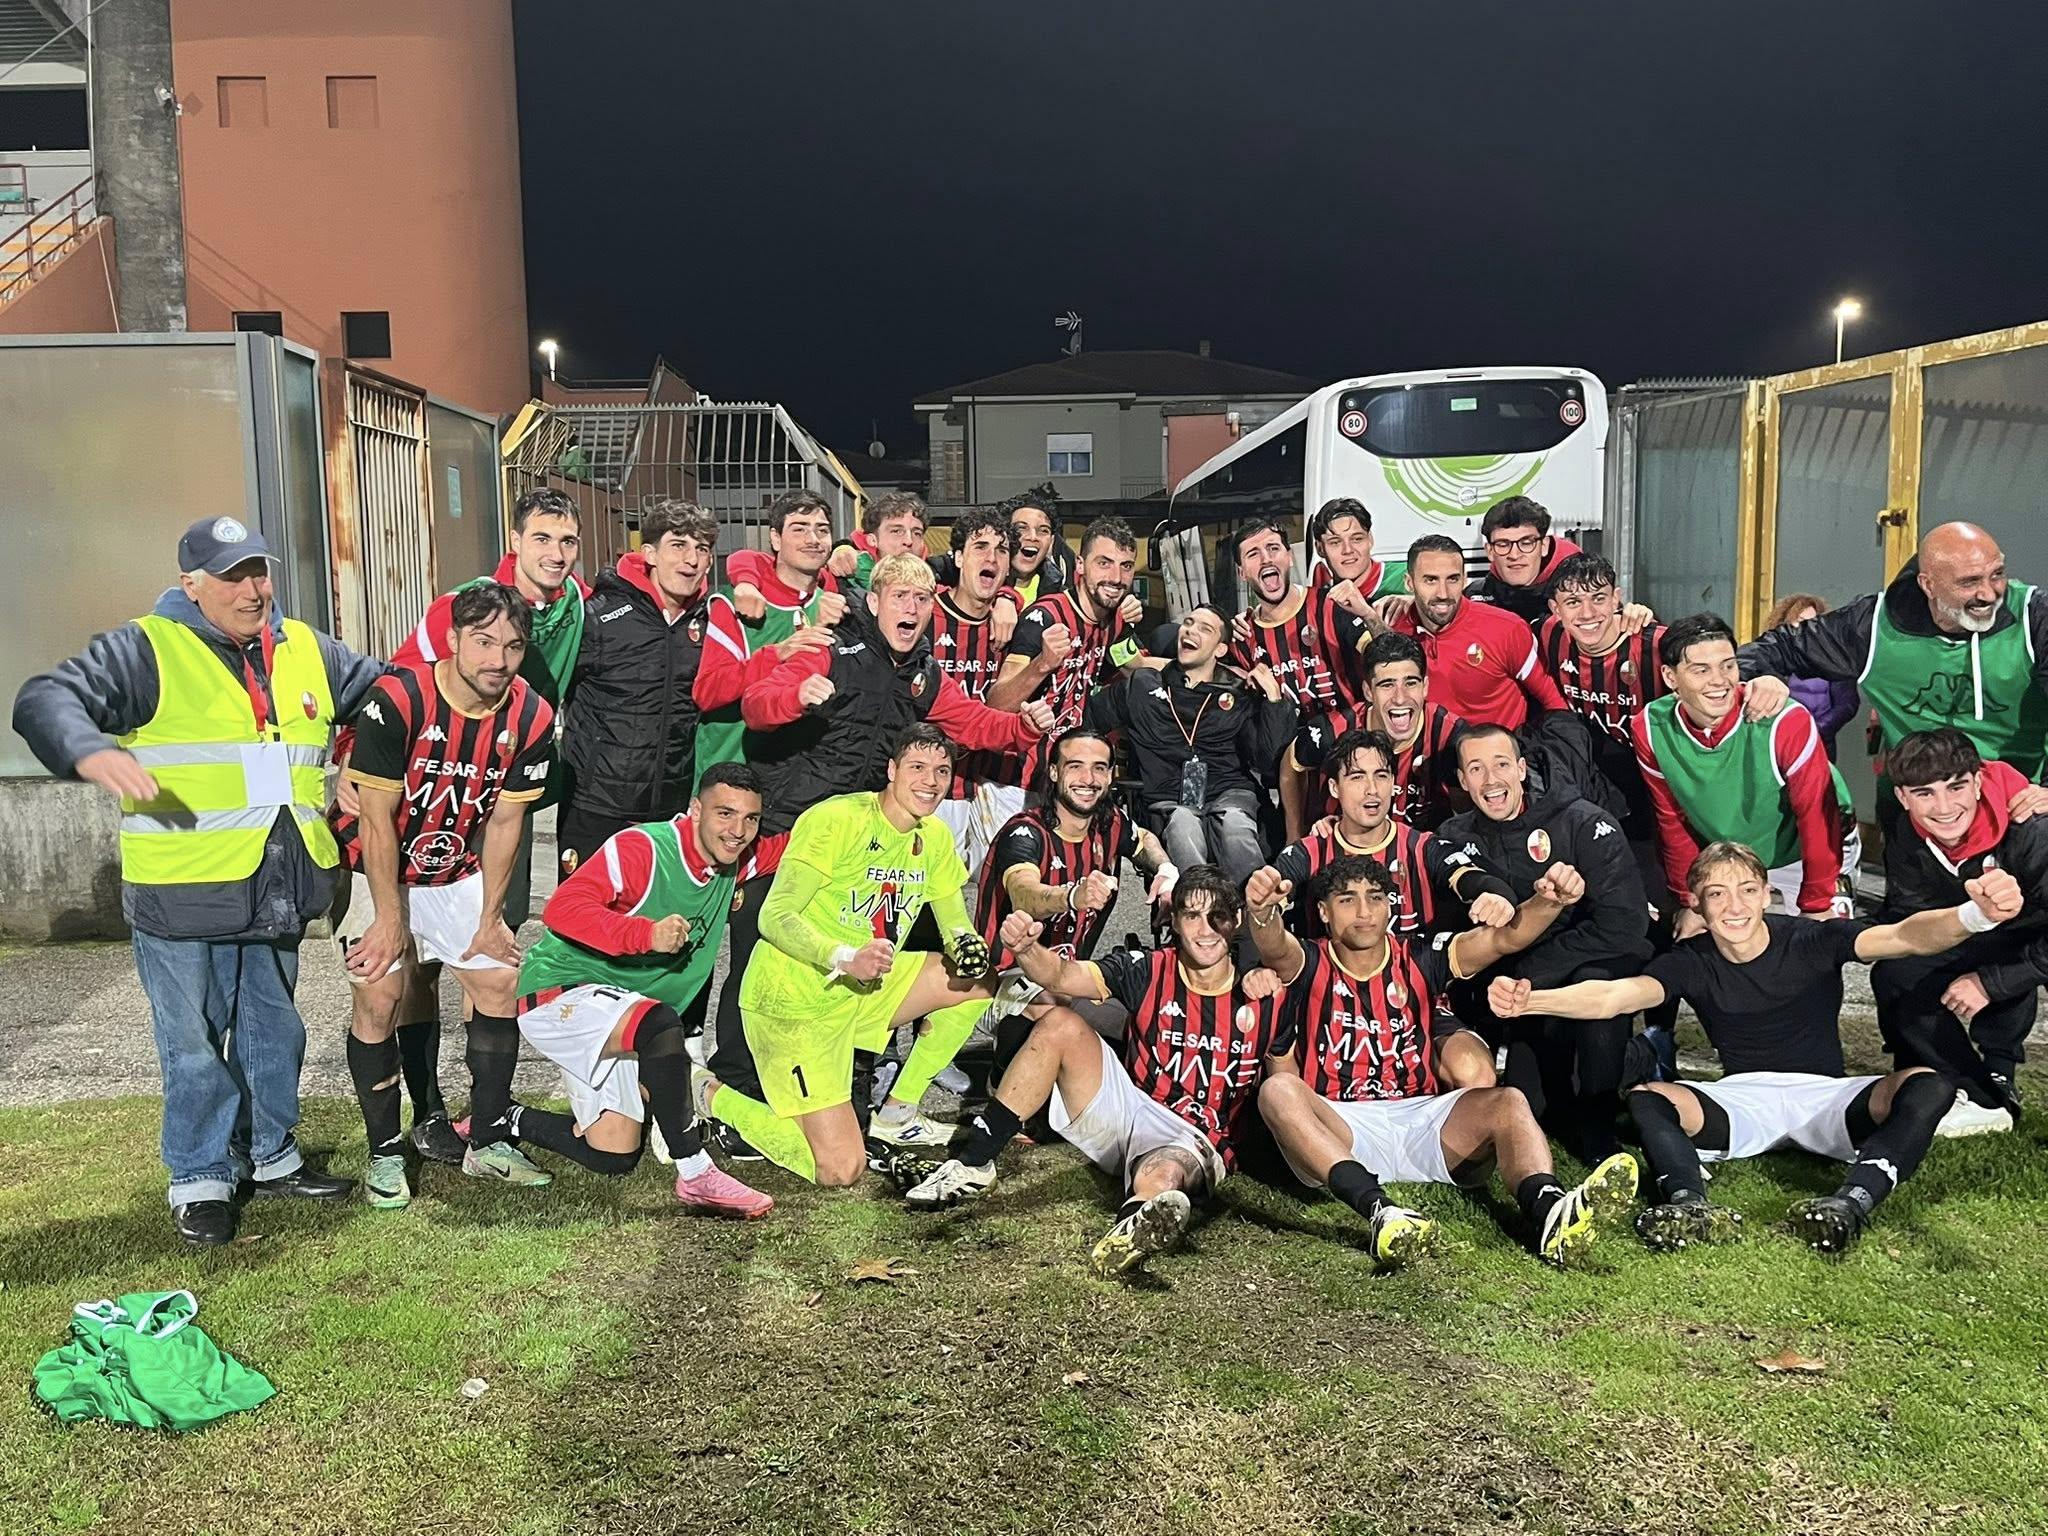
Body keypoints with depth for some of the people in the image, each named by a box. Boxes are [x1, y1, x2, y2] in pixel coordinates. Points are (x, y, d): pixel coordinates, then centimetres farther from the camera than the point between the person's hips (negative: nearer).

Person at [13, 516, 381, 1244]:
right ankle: (201, 1180, 20)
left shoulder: (308, 652, 11)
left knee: (275, 1032, 18)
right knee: (196, 1042, 5)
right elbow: (46, 699, -19)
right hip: (181, 895, -5)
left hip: (277, 893, 6)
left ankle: (270, 1156, 34)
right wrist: (92, 752, -38)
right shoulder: (146, 650, -8)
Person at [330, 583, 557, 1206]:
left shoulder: (531, 718, -12)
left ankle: (488, 1142, 13)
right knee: (379, 996, -12)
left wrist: (490, 917, -3)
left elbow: (502, 821, -4)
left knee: (501, 981, 0)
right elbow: (376, 817, -21)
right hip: (373, 867, -4)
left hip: (457, 872, 5)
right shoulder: (397, 700, -26)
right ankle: (385, 1154, 3)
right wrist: (390, 917, -17)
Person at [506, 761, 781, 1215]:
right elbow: (561, 909, -34)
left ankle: (506, 1121, 32)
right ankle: (696, 1176, -28)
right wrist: (647, 934, -45)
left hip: (620, 1016, 9)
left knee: (614, 1158, 10)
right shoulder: (640, 849, -23)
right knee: (661, 1025, -38)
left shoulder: (735, 862, 0)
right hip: (560, 994, -8)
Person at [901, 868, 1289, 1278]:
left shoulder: (1265, 998, -4)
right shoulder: (1149, 970, -3)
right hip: (1129, 1112, 3)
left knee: (1161, 1178, -39)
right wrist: (1025, 948, -37)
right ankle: (971, 1164, -19)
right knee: (1060, 1024, -18)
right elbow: (1059, 976, -15)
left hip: (1196, 1144, -3)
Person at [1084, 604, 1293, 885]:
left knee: (1235, 824, -37)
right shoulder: (1140, 685, 19)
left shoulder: (1239, 696, 18)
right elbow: (1085, 720, 19)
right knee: (1183, 824, -38)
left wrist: (1273, 699, 1)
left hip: (1230, 792, 0)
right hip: (1168, 802, 0)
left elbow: (1263, 757, 6)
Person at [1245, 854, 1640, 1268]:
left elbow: (1504, 938, -4)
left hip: (1418, 1120, 3)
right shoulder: (1312, 967, 2)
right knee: (1278, 1090, -32)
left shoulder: (1418, 963, 10)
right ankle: (1378, 1210, -52)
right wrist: (1263, 912, -48)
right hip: (1337, 1130, -3)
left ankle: (1550, 1215, -52)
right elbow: (1275, 949, -23)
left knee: (1507, 1102, -22)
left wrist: (1549, 901, -25)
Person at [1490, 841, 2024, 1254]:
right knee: (1646, 1098, -26)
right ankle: (1690, 1206, -51)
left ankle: (1852, 1202, -47)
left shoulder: (1814, 941, -7)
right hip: (1741, 1099, 1)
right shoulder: (1692, 963, -5)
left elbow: (1905, 936, -23)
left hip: (1824, 1097, 0)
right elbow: (1614, 994, -21)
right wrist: (1530, 1001, -41)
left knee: (1927, 1086, -28)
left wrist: (1975, 915, -46)